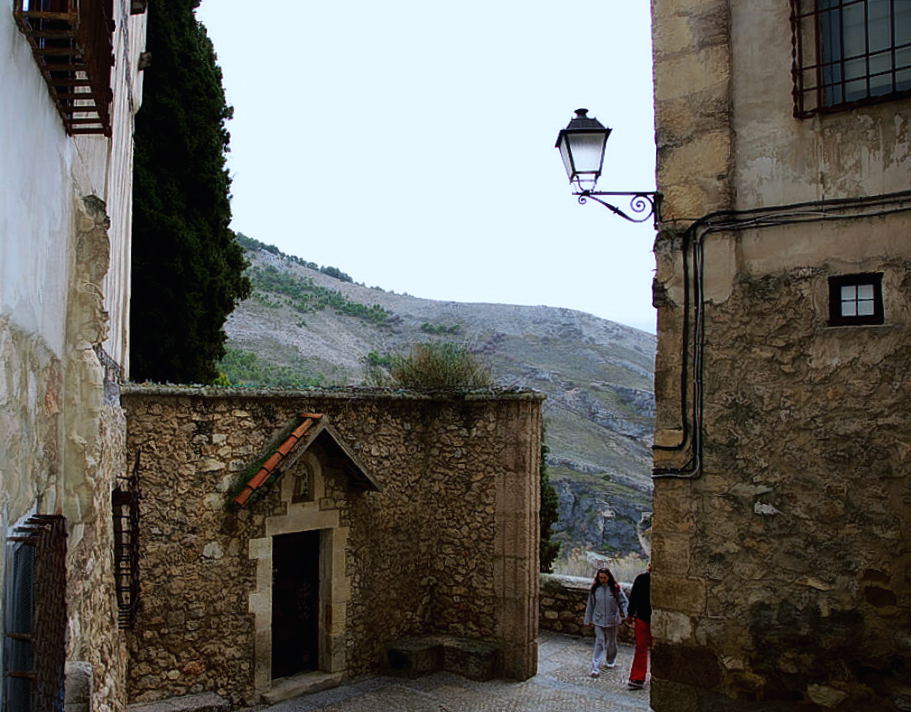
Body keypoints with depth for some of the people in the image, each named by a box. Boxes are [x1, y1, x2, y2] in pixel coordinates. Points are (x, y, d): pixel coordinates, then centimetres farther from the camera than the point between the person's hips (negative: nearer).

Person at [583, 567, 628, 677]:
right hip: (598, 620, 0)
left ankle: (611, 661, 41)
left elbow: (623, 602, -6)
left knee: (611, 642, 16)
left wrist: (626, 614, -22)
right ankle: (595, 668, -8)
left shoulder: (615, 588, -8)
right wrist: (588, 620, 7)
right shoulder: (595, 589, -2)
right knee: (599, 643, -7)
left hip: (611, 620, 0)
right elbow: (590, 605, 5)